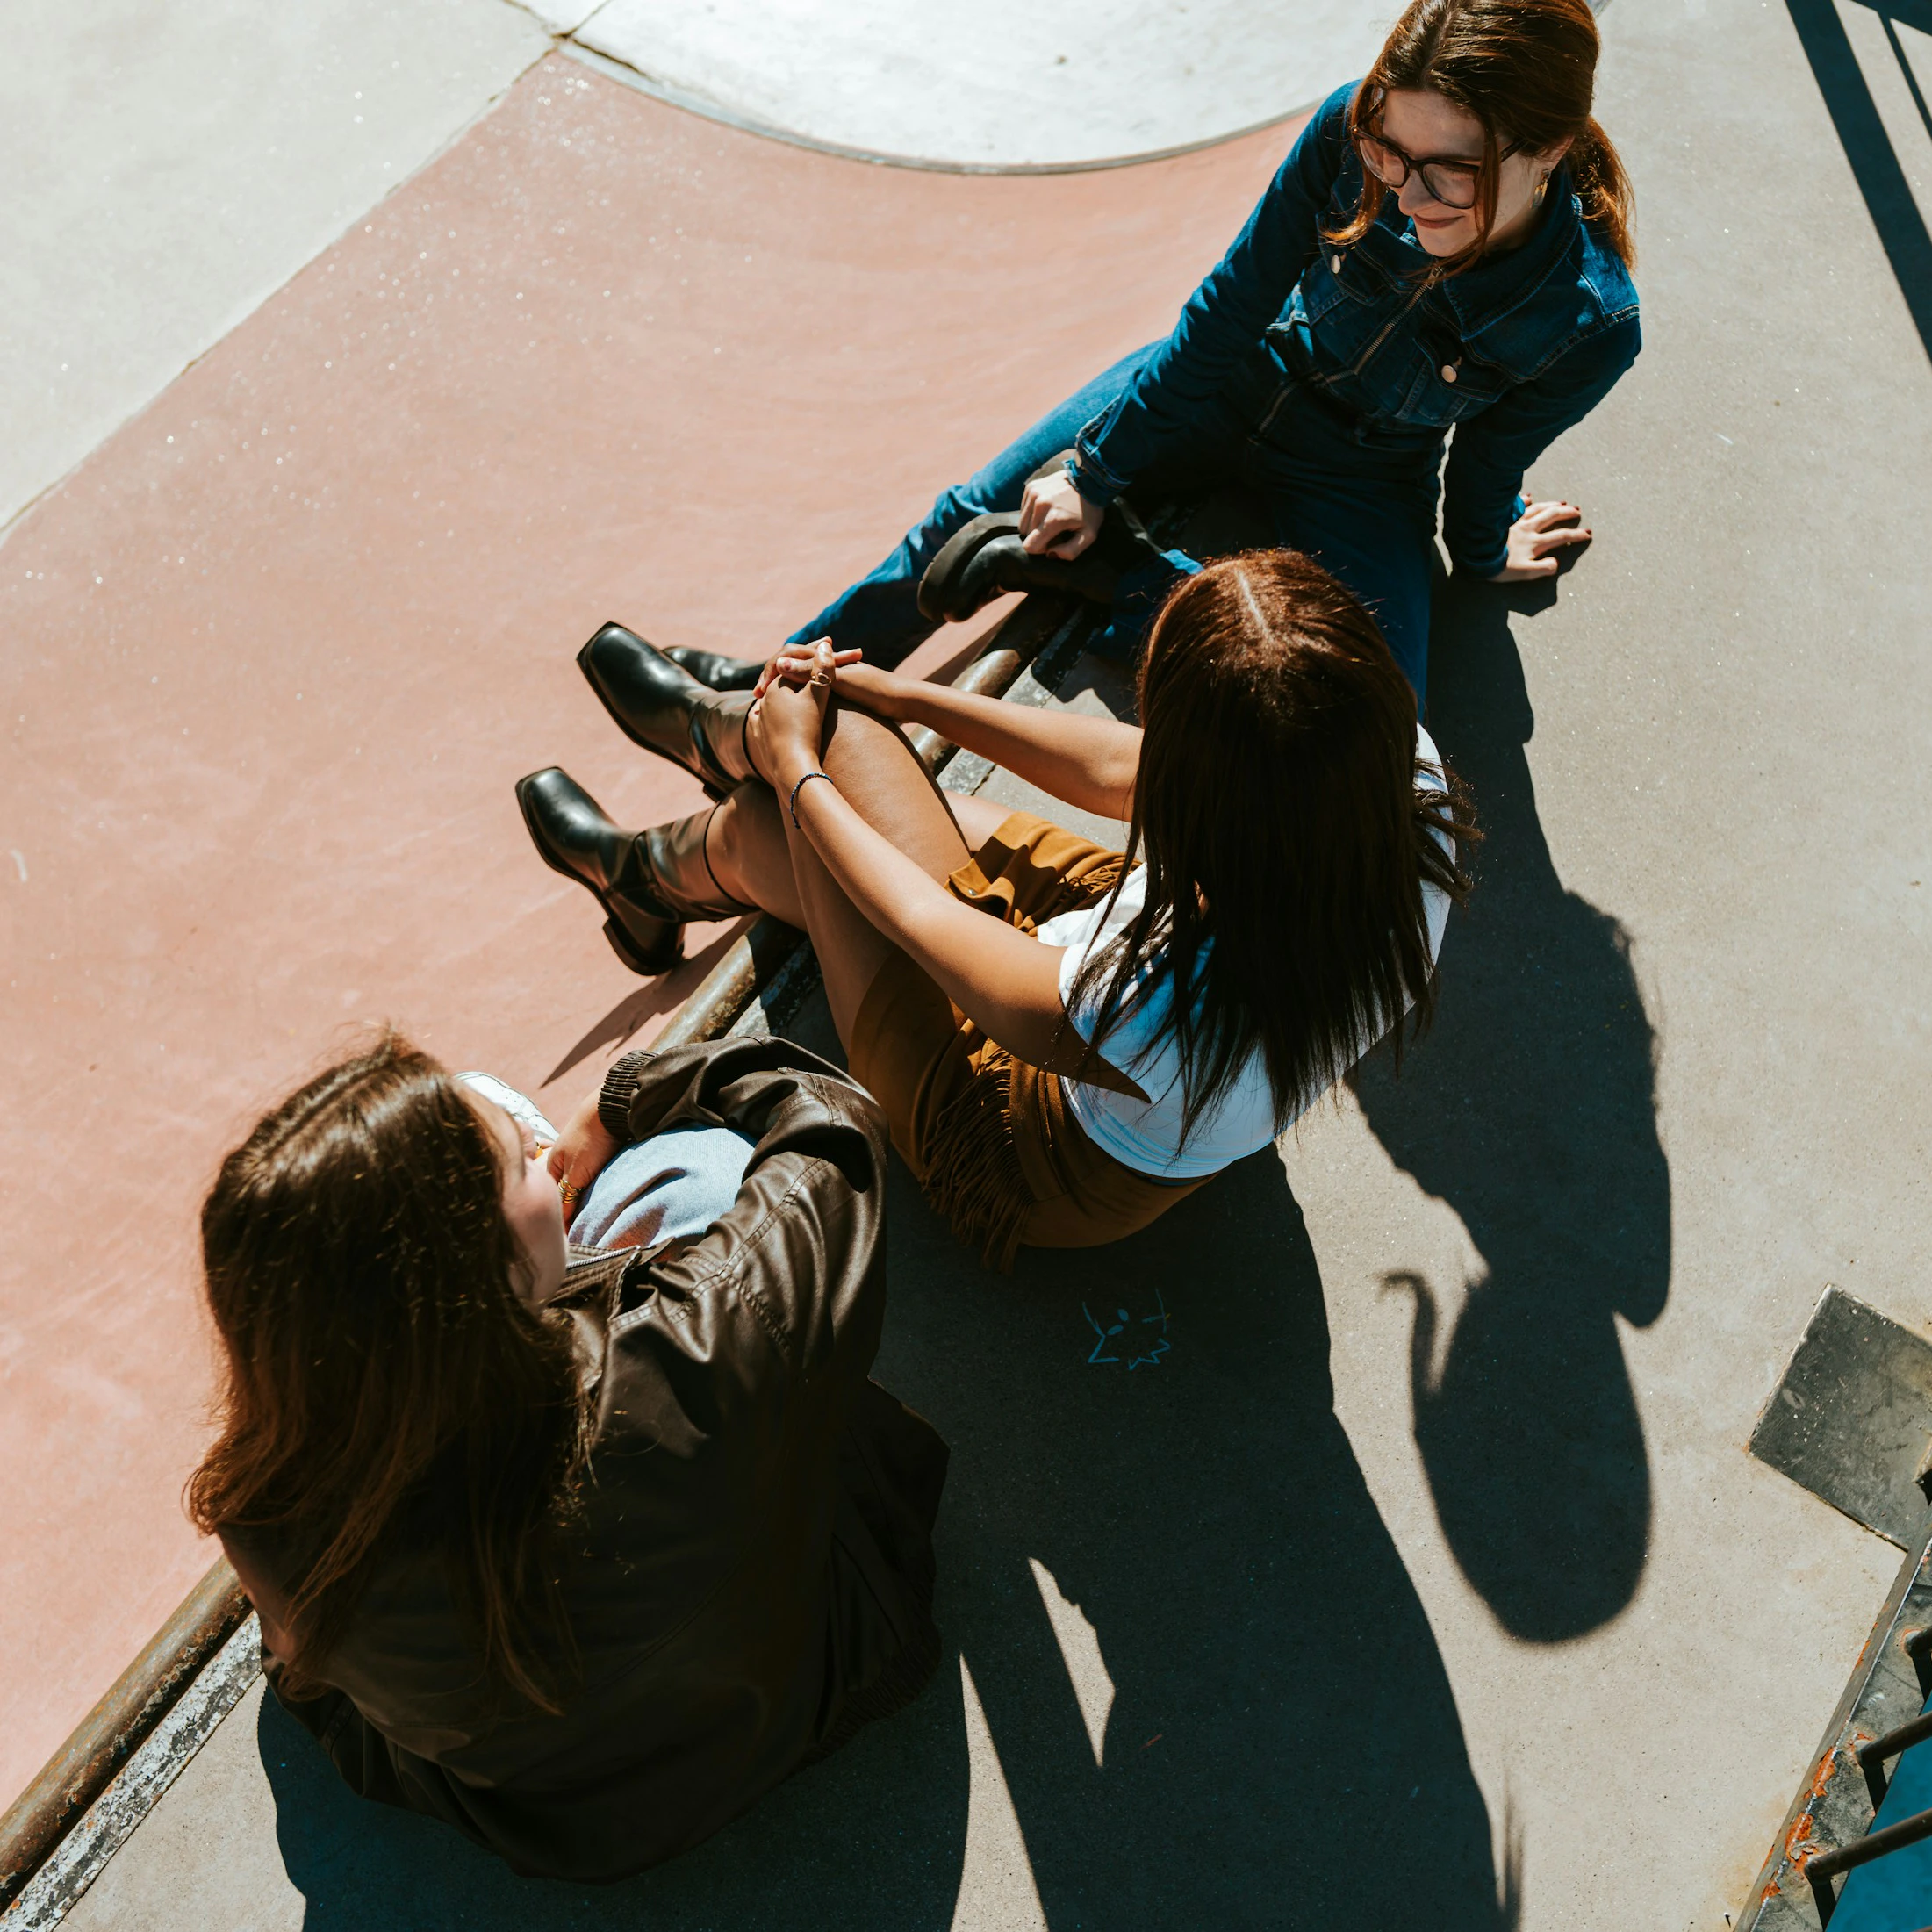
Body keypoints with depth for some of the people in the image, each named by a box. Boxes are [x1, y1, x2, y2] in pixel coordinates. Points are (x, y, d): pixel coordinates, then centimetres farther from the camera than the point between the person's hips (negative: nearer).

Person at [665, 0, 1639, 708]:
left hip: (1365, 478, -2)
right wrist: (1095, 472, -9)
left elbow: (1489, 461, -10)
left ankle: (1095, 567, -17)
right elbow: (1227, 314, -14)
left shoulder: (1589, 323, -31)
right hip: (1243, 385, 2)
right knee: (975, 512, -1)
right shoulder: (1348, 130, -27)